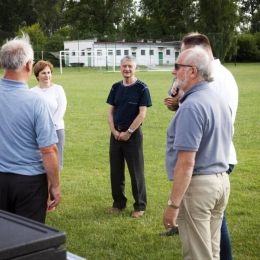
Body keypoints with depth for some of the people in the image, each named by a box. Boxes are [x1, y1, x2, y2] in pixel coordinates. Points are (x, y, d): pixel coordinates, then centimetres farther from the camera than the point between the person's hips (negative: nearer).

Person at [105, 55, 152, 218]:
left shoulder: (142, 88, -7)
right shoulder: (116, 87, 8)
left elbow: (142, 114, -12)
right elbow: (110, 111, 8)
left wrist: (128, 132, -13)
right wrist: (114, 131, -5)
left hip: (133, 134, -5)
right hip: (116, 134, 5)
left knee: (136, 171, 1)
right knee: (116, 171, 10)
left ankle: (140, 206, 11)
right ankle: (119, 203, 22)